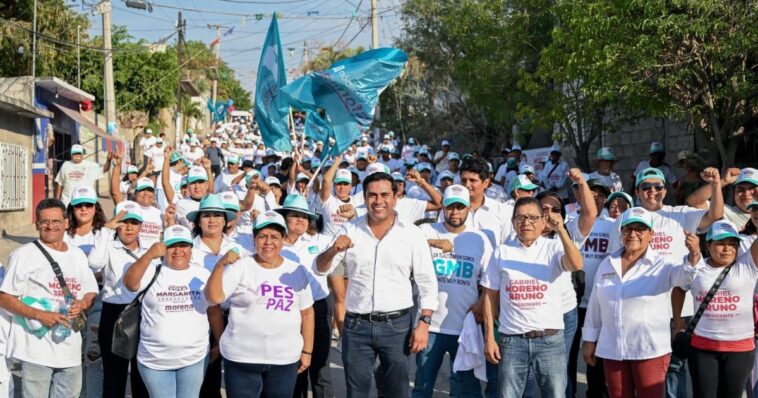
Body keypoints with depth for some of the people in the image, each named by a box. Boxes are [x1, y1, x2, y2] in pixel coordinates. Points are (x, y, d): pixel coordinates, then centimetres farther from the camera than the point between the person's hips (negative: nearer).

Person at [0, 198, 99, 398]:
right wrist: (40, 315, -21)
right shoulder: (24, 255, -5)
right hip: (37, 349, -5)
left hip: (70, 349, 6)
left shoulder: (78, 255, 13)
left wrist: (82, 304, -7)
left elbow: (91, 293, 18)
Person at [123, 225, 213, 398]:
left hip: (194, 359, 2)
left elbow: (214, 310, 10)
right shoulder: (153, 272, -3)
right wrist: (149, 255, -33)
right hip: (155, 360, -1)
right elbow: (129, 283, -21)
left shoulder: (203, 275, 5)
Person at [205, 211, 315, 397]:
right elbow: (213, 298, -14)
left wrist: (307, 351, 8)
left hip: (285, 359, 2)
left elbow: (307, 312, 10)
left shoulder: (297, 271, 3)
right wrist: (220, 265, -25)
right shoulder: (240, 267, -4)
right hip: (242, 358, -2)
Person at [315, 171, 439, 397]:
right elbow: (321, 269, 2)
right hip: (356, 325, 1)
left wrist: (424, 323, -8)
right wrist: (333, 250, -20)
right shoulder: (350, 231, 2)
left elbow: (427, 283, 0)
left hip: (397, 325, -1)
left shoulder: (412, 233, -2)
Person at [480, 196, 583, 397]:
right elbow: (490, 296, 7)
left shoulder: (553, 248, 1)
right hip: (512, 341, 1)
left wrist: (561, 230, -30)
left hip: (550, 339, -1)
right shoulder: (502, 252, 6)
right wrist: (489, 338, 3)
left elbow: (576, 265, -20)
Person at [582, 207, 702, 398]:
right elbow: (595, 305, 12)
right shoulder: (607, 264, 6)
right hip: (611, 350, 4)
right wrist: (589, 340, 13)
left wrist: (694, 255, -49)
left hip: (650, 351, -4)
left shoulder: (662, 264, -6)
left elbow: (684, 271, -28)